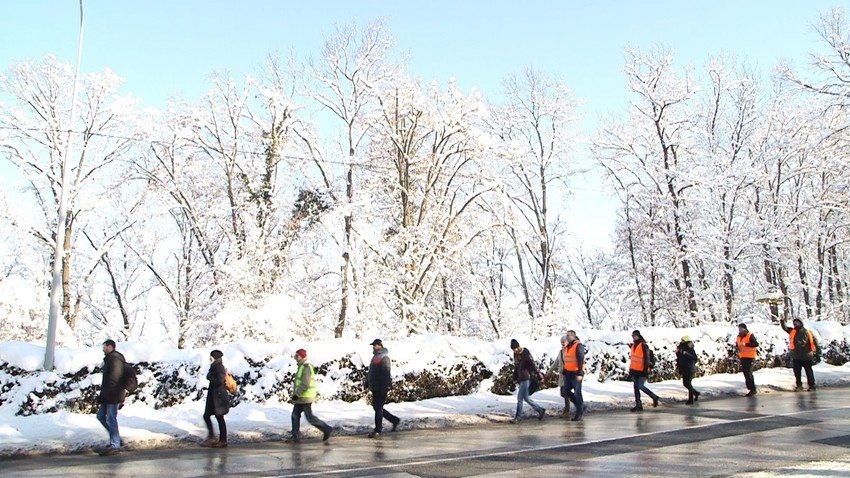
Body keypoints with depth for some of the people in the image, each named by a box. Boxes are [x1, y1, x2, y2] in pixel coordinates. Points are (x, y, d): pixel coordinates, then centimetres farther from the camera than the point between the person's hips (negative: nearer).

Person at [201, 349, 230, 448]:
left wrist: (210, 378, -14)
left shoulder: (219, 367, -16)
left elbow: (220, 381, -24)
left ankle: (223, 441, 6)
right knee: (206, 416, 12)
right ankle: (211, 437, 19)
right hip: (212, 396, 10)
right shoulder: (215, 367, 12)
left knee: (219, 418, -2)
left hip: (218, 397, -10)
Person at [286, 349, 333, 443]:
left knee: (309, 417, -4)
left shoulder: (306, 367, -18)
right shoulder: (302, 366, 15)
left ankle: (326, 429, 7)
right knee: (295, 415, 6)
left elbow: (305, 384, -25)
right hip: (301, 398, 10)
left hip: (305, 397, -10)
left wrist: (296, 394, -24)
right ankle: (295, 437, 7)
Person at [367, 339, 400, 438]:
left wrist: (384, 388, -24)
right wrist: (367, 382, 21)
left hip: (381, 388, -10)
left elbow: (386, 374, -20)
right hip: (375, 388, 10)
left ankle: (378, 431, 1)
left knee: (378, 408, -6)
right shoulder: (375, 356, 16)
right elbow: (370, 372, 25)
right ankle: (395, 420, 26)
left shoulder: (384, 357, -14)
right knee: (376, 407, 14)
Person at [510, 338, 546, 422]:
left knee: (520, 398, -7)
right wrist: (515, 377, 16)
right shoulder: (516, 354, 11)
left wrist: (539, 375, -16)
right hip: (520, 379, 8)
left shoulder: (526, 353, -13)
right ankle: (540, 410, 22)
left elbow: (533, 365, -15)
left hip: (526, 379, -8)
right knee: (526, 397, 10)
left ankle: (518, 417, 1)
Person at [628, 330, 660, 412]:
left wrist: (646, 370, -20)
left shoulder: (644, 346, -12)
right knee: (636, 387, 6)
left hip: (642, 371, -8)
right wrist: (630, 369, 19)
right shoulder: (633, 346, 12)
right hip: (635, 370, 8)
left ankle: (654, 397, 8)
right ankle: (638, 405, 10)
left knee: (641, 386, -12)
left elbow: (646, 359, -16)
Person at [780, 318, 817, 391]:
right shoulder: (792, 331, 5)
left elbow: (813, 342, 0)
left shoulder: (807, 332, -2)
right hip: (796, 356, 3)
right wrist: (782, 321, -18)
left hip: (807, 356, -3)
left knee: (809, 371, 5)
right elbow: (784, 327, -3)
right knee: (797, 371, 8)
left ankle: (812, 385, 15)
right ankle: (799, 385, 17)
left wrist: (815, 351, -4)